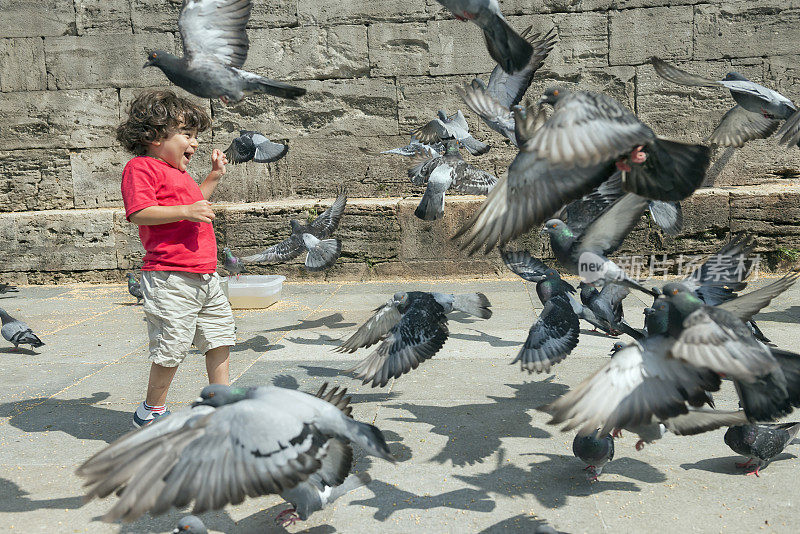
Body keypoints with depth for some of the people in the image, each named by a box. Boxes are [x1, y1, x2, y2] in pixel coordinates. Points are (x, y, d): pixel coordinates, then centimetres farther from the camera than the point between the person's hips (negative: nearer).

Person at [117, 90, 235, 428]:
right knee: (171, 346, -4)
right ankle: (151, 411, 16)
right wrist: (186, 211, -24)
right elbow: (138, 212, -19)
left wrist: (214, 177, 28)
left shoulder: (179, 174, 22)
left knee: (220, 335, 15)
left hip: (204, 274, 10)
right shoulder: (141, 167, -6)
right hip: (170, 277, -9)